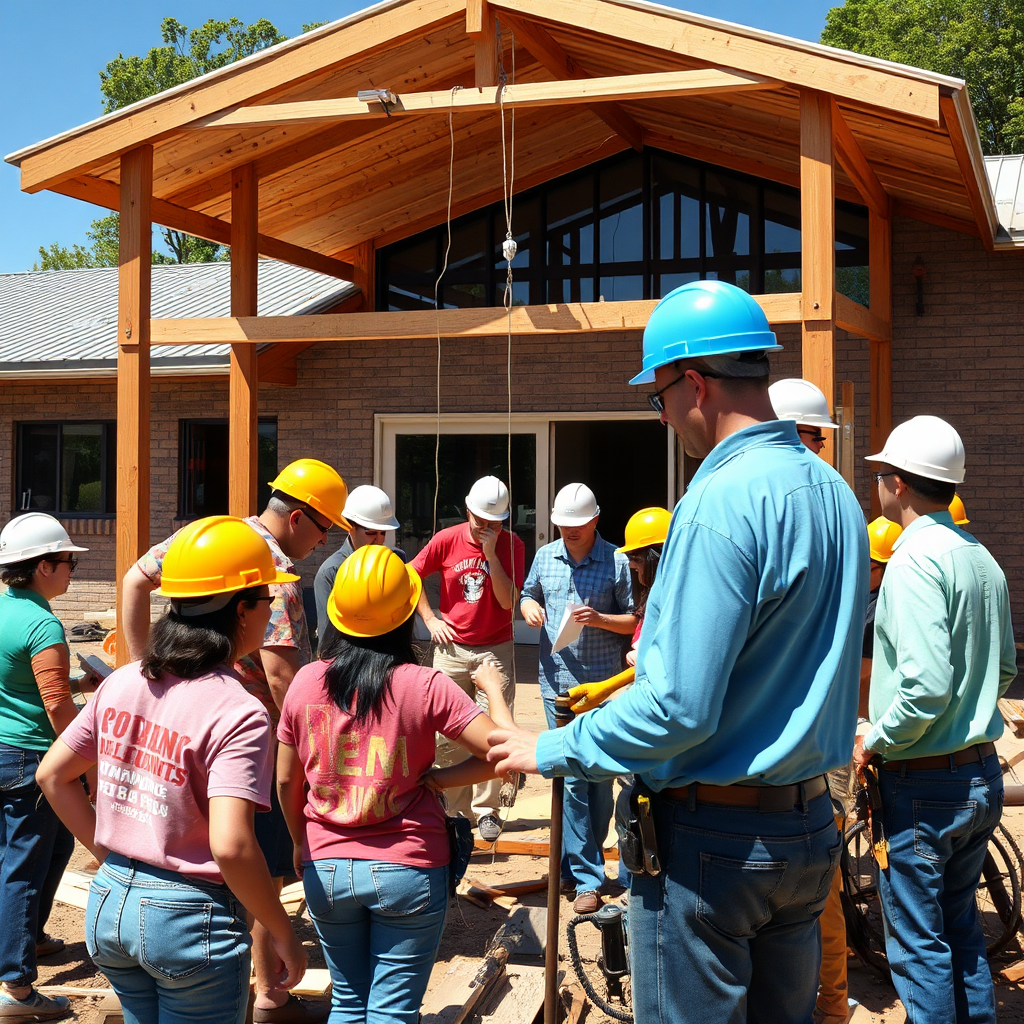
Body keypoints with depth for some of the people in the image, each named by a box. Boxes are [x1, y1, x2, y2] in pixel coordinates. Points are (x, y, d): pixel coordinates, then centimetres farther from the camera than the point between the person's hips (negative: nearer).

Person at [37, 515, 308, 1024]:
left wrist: (111, 855, 15)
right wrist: (284, 936, -14)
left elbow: (52, 776, 9)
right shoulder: (237, 713, -20)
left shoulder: (122, 683, 1)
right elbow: (229, 846, -26)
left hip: (109, 903, 7)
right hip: (190, 918, -6)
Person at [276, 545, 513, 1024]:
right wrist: (493, 686, 1)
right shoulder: (424, 686, -13)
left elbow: (286, 781, 6)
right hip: (407, 871, -3)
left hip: (325, 869, 4)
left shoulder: (306, 681, -3)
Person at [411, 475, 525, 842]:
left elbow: (509, 601, -13)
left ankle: (486, 809, 8)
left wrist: (491, 552, -18)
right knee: (447, 735, 2)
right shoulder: (447, 540, -1)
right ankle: (457, 812, 14)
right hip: (452, 648, 1)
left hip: (496, 650, -1)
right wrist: (430, 619, 3)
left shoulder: (511, 546, -3)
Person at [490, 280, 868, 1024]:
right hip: (811, 827, 9)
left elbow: (678, 708, -25)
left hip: (709, 837, -8)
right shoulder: (835, 493, 6)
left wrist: (549, 752, -11)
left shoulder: (721, 503, -22)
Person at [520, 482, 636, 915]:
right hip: (557, 682, 2)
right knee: (571, 777, -1)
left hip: (602, 684, -2)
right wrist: (529, 607, 0)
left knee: (598, 776, 4)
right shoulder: (545, 557, 9)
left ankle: (580, 863, 19)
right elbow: (527, 596, 23)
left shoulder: (616, 562, -2)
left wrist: (599, 619, -18)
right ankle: (587, 877, 4)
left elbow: (635, 620, -1)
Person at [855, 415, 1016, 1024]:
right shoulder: (982, 558, 8)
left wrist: (874, 743, -13)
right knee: (961, 928, 20)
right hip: (983, 774, 9)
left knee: (917, 943, 4)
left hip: (924, 785, -9)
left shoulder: (915, 559, -20)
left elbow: (927, 686, -27)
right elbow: (1006, 668, 16)